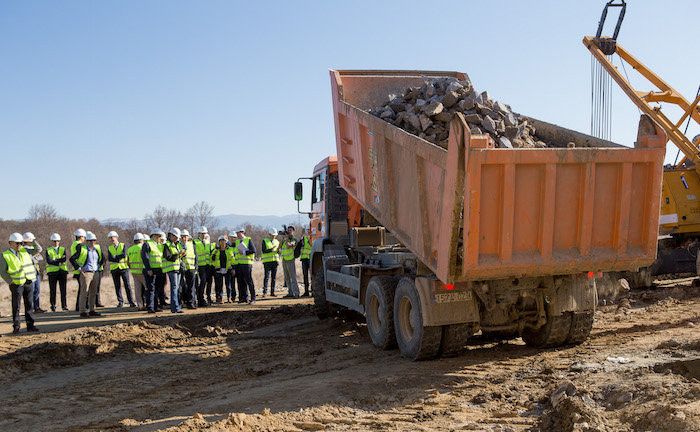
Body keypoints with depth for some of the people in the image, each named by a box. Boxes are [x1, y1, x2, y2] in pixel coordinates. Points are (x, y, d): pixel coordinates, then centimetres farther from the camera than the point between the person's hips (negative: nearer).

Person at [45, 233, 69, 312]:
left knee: (63, 290, 1)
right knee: (52, 290, 0)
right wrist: (60, 262, -14)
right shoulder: (48, 250, 6)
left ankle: (64, 305, 6)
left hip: (63, 271, 2)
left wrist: (54, 260, -14)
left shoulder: (63, 249, 12)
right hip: (52, 272, -2)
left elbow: (65, 259, -6)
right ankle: (53, 306, 7)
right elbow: (48, 261, -11)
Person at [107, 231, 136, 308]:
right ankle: (120, 302, 9)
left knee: (127, 285, -5)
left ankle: (131, 301, -3)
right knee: (117, 286, 3)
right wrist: (118, 259, -17)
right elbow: (109, 258, -5)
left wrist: (115, 256, -11)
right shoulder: (109, 248, 10)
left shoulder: (123, 245, 3)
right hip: (114, 269, 2)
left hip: (123, 267, -2)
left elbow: (124, 255, -14)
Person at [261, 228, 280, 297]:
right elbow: (264, 251, -9)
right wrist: (271, 249, -22)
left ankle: (272, 292, 8)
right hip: (267, 261, -4)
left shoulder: (277, 241, 15)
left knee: (274, 277, 4)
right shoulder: (265, 241, 1)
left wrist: (278, 250, -5)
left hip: (275, 261, 4)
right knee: (267, 276, -9)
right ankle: (265, 292, -6)